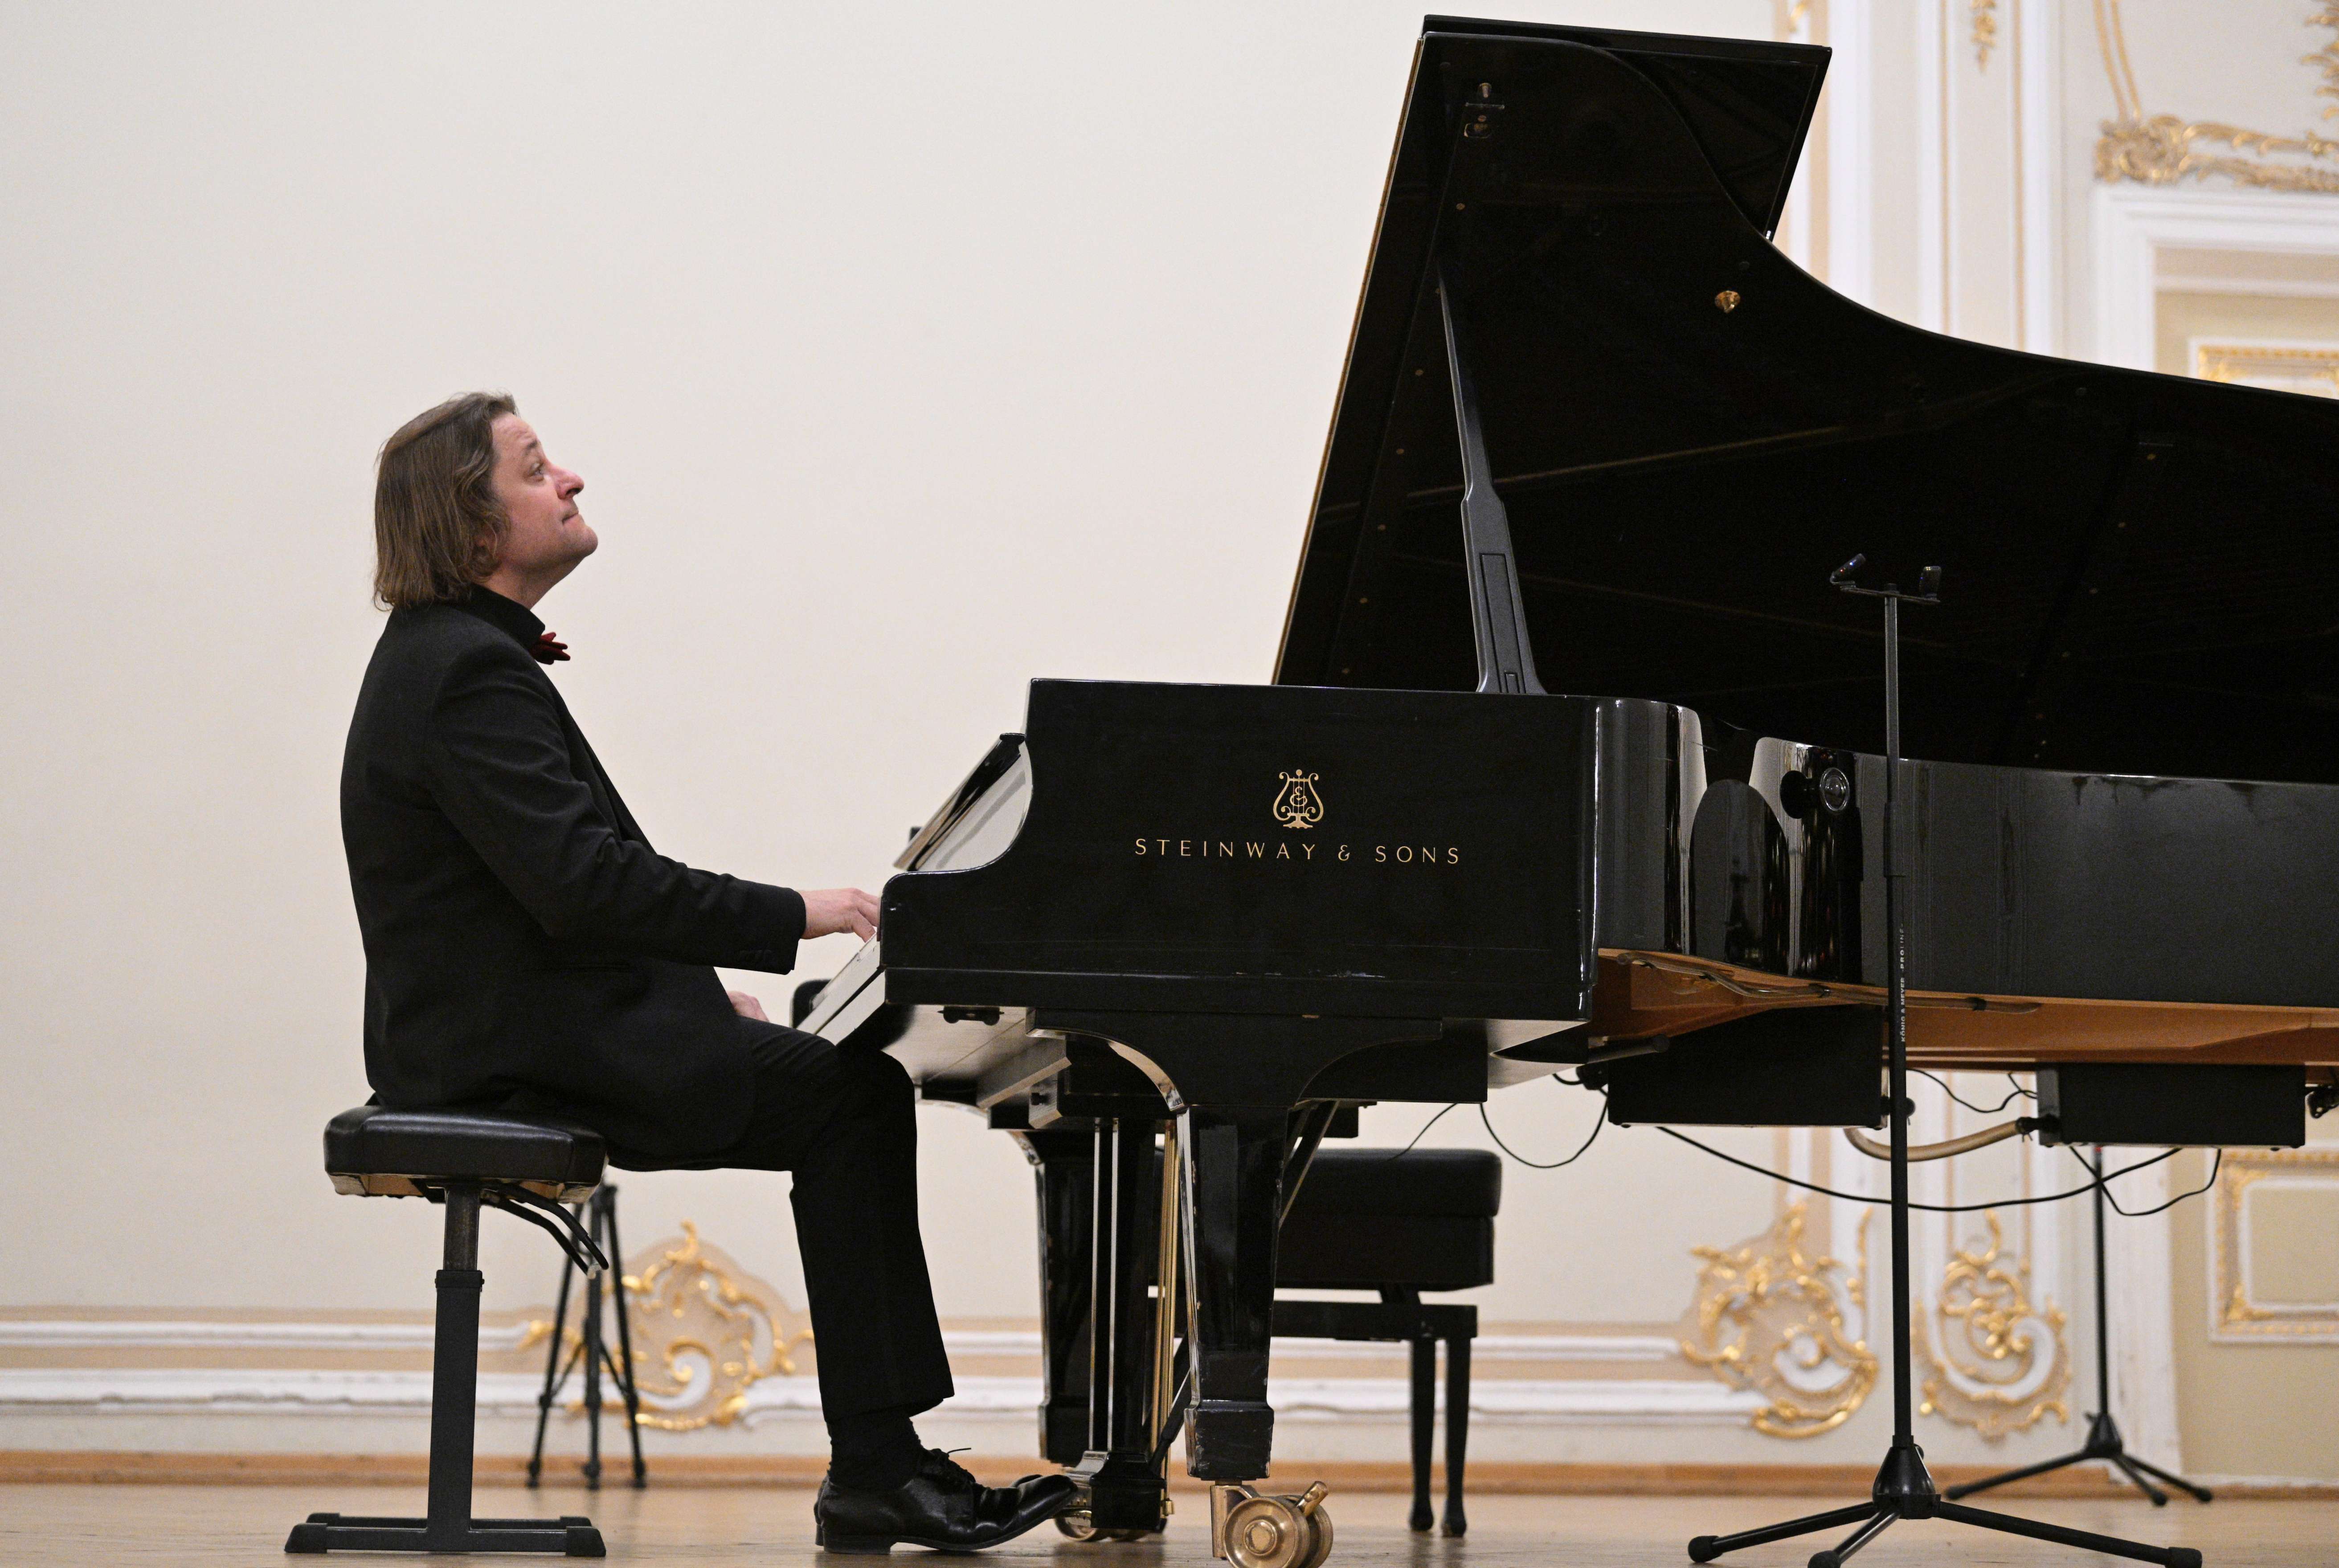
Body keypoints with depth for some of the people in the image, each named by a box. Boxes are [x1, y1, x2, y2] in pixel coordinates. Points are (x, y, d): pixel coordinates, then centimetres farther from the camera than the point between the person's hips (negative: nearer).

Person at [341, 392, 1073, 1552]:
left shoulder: (457, 654, 18)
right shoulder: (470, 672, -16)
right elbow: (580, 880, -26)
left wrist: (703, 988, 13)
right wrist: (788, 917, -21)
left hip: (537, 1018, 10)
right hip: (516, 1052, -10)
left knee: (852, 1090, 5)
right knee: (850, 1097, -13)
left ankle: (880, 1461, 0)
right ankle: (874, 1467, -12)